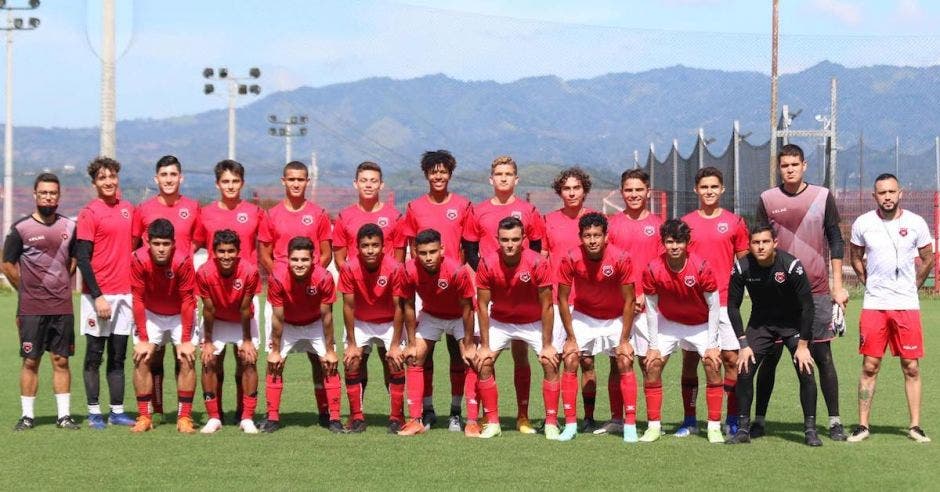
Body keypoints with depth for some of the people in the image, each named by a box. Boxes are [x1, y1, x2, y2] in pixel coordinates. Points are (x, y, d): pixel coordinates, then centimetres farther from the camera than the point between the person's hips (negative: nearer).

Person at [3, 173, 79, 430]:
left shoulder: (69, 226, 6)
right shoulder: (21, 228, -4)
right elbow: (8, 265, 3)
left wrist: (59, 286, 11)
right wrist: (28, 290, 7)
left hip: (62, 307, 2)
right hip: (31, 309, -2)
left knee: (61, 360, 4)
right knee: (30, 361, 1)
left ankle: (64, 415, 8)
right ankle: (27, 415, 9)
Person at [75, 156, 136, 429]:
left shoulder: (129, 209, 11)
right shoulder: (89, 213, -6)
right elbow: (82, 258, -10)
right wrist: (97, 296, -16)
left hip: (125, 294, 5)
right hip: (99, 295, -5)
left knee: (118, 357, 9)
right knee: (95, 357, 3)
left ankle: (117, 411, 13)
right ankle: (94, 413, 9)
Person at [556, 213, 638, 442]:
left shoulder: (621, 259, -25)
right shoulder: (571, 259, -23)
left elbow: (629, 301, -15)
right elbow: (563, 299, -11)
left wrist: (624, 340, -14)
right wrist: (571, 337, -11)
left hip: (616, 318, -1)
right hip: (583, 317, 1)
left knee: (625, 363, -10)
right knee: (570, 361, -10)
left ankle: (630, 425, -3)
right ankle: (570, 425, -2)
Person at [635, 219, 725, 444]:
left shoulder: (701, 267, -25)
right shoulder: (652, 269, -20)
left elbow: (714, 306, -15)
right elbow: (651, 308, -8)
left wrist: (712, 344, -15)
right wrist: (653, 346, -8)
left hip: (701, 324, -1)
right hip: (668, 324, 2)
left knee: (713, 366, -14)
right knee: (652, 365, -9)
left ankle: (714, 427, -3)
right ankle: (653, 426, 1)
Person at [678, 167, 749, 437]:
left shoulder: (734, 222, 6)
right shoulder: (685, 222, 8)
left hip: (725, 301, -1)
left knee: (732, 358, -4)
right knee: (689, 359, 3)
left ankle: (732, 421, 4)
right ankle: (689, 421, 11)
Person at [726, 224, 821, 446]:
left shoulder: (791, 266, -25)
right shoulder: (742, 268, -18)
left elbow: (808, 306, -17)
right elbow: (733, 306, -7)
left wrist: (802, 345, -17)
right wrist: (743, 344, -11)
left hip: (793, 323, -2)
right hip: (760, 323, 2)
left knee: (806, 372, -13)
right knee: (744, 371, -8)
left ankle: (810, 430, -2)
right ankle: (743, 428, 4)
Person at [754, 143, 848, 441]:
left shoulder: (822, 197, 4)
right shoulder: (767, 200, 5)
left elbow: (836, 242, 6)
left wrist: (838, 286, 2)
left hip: (817, 291, 0)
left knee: (823, 357, 0)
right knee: (770, 357, 3)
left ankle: (834, 422, 7)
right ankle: (759, 419, 11)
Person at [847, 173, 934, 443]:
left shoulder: (915, 223, -2)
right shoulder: (862, 224, 0)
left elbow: (927, 260, 12)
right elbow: (856, 258, 16)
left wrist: (912, 287, 11)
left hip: (907, 305, 0)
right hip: (874, 305, 0)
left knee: (911, 368, 1)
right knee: (870, 366, 1)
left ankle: (915, 425, 9)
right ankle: (863, 425, 6)